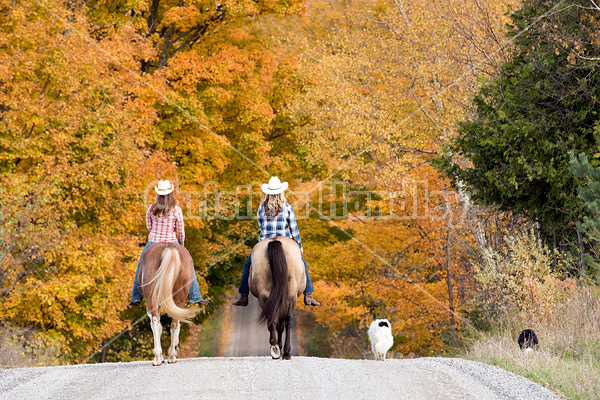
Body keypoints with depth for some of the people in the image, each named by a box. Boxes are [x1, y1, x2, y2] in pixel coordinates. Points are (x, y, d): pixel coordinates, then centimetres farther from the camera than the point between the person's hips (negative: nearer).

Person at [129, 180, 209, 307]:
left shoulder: (151, 208, -7)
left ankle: (136, 298, 21)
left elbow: (149, 226, 5)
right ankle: (195, 297, 16)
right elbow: (181, 231, -5)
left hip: (153, 243, 2)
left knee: (141, 267, 24)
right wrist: (181, 243, 13)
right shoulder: (176, 210, -13)